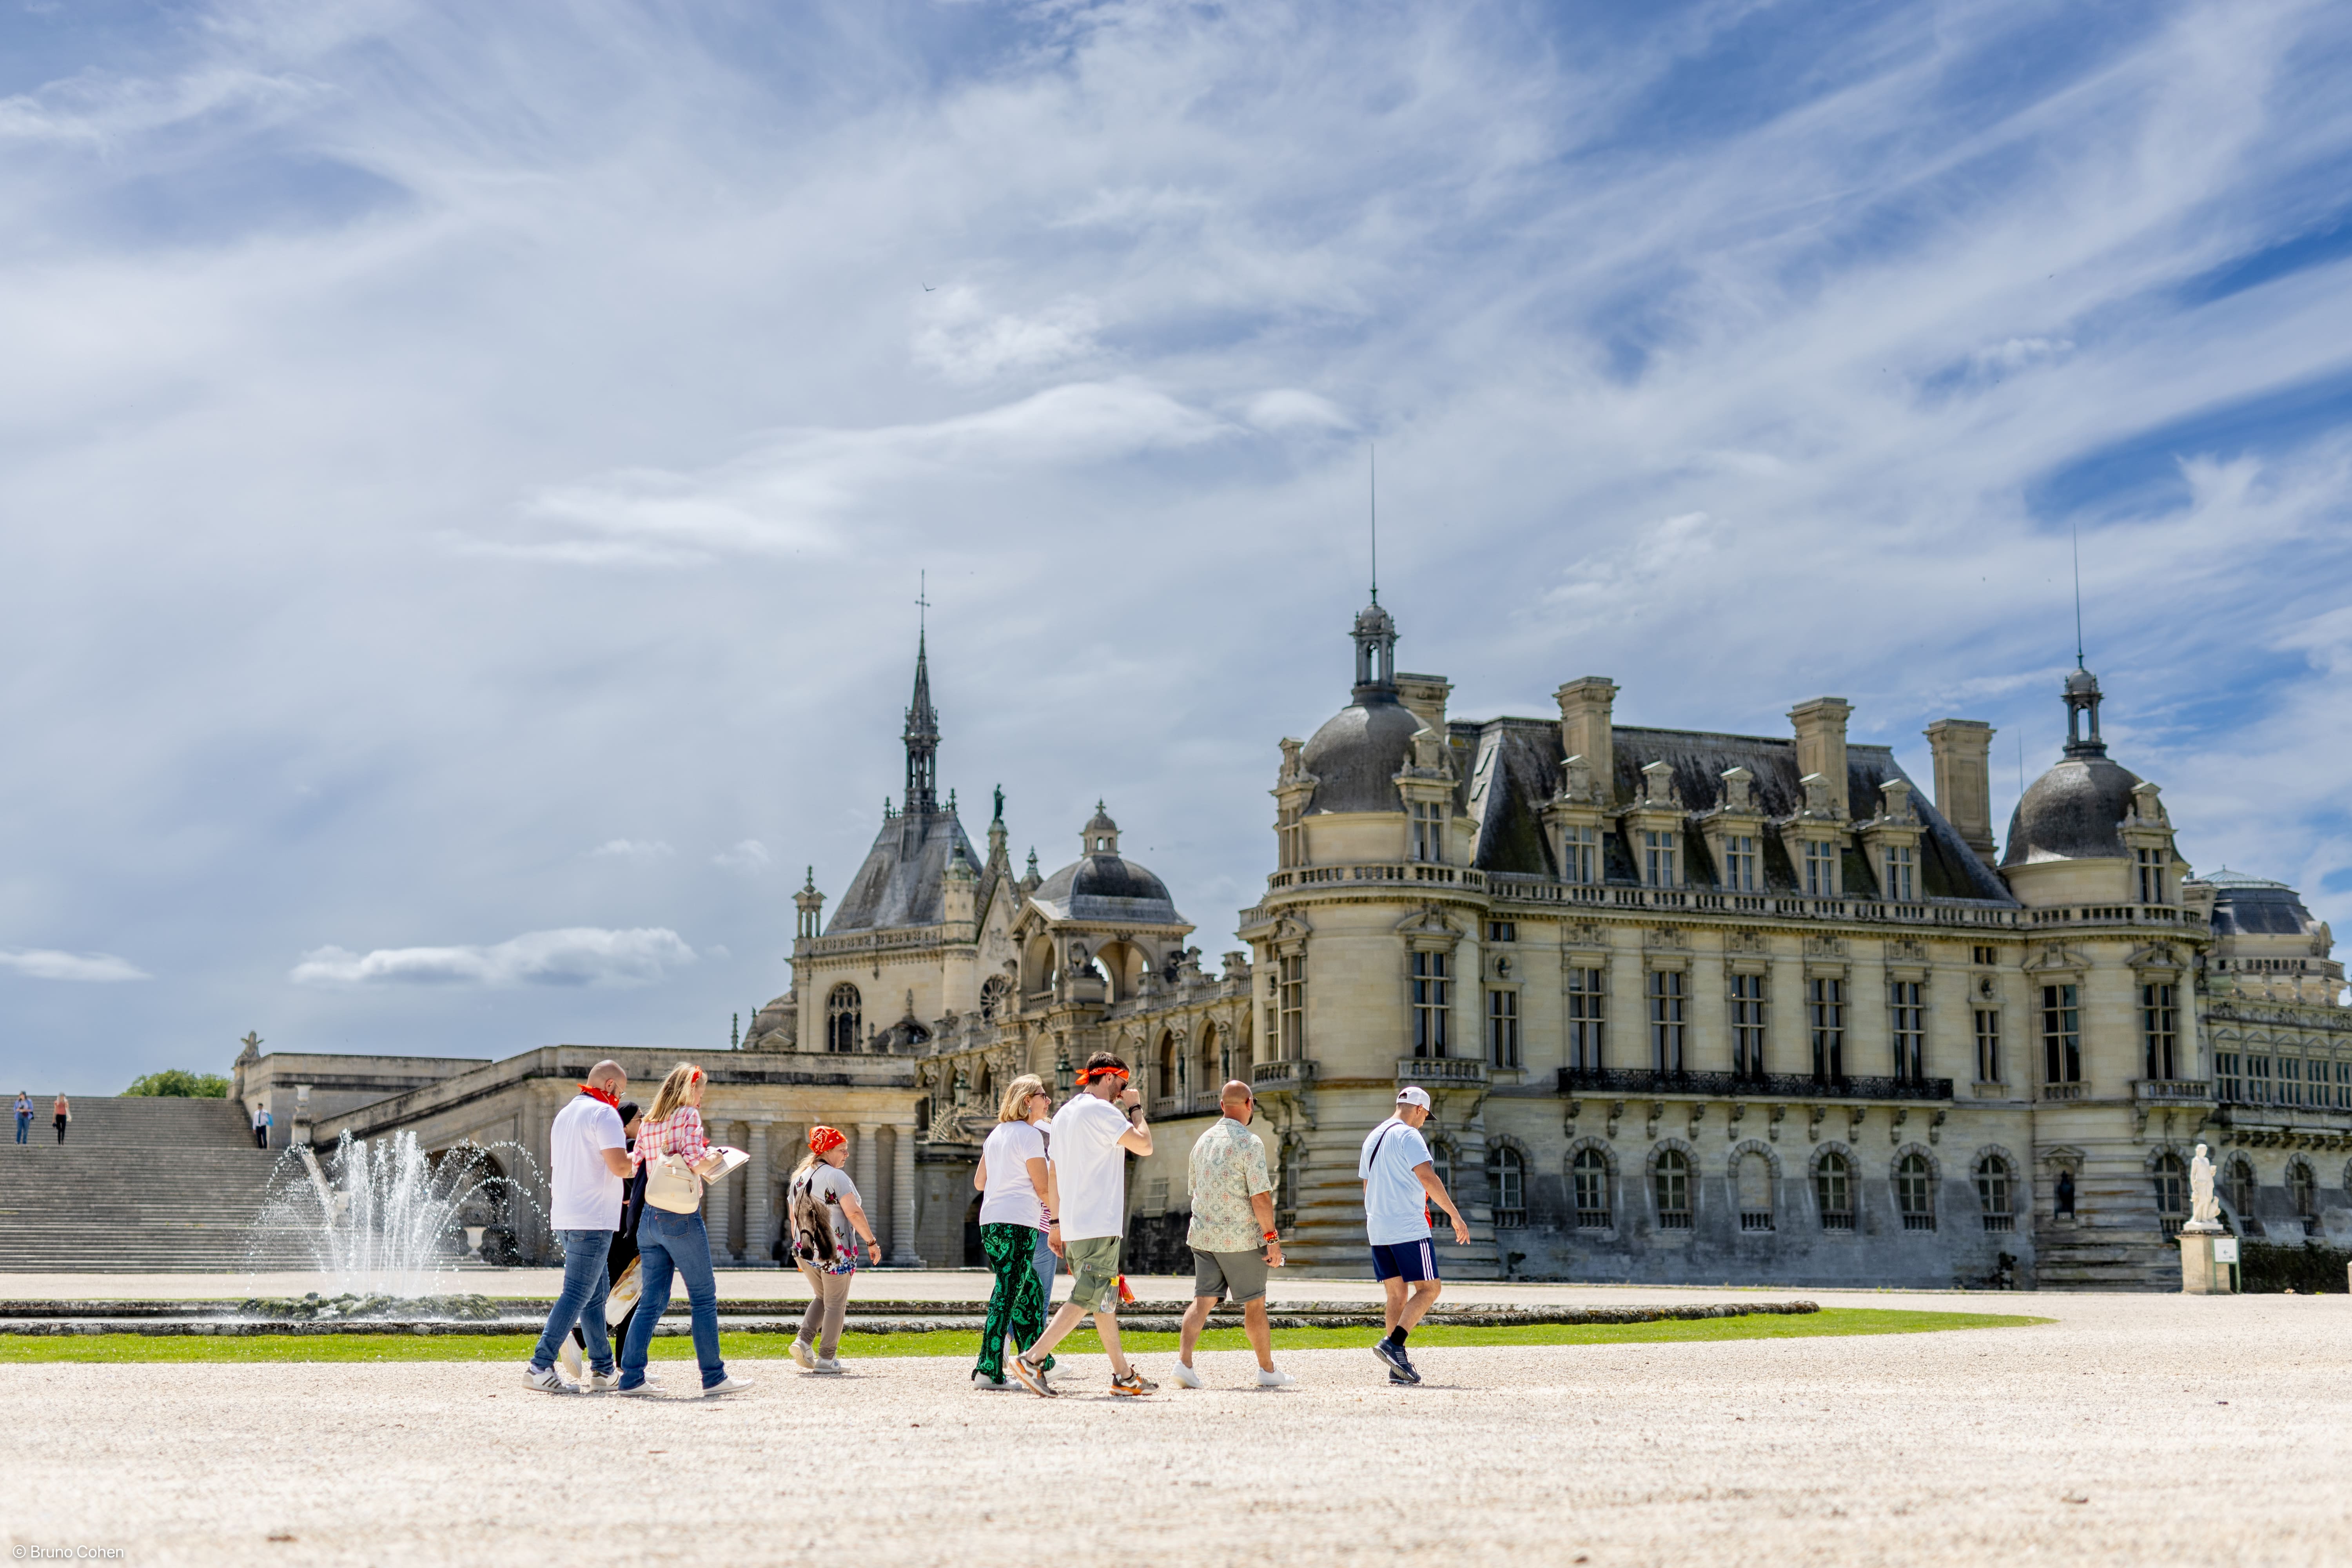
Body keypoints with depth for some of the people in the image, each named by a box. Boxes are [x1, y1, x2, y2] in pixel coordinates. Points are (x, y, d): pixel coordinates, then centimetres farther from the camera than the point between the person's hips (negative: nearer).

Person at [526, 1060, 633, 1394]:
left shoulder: (565, 1114, 20)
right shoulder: (605, 1113, -9)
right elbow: (620, 1166, -19)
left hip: (565, 1218, 10)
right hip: (592, 1220, -10)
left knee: (597, 1291, 14)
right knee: (577, 1294, -9)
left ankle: (604, 1371, 16)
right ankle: (540, 1367, -13)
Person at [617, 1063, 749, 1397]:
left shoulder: (648, 1124, 14)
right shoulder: (688, 1115, -6)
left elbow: (630, 1168, 13)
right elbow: (696, 1163, -18)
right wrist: (715, 1158, 1)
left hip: (649, 1217, 7)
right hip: (681, 1216, -7)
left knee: (651, 1301, 9)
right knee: (704, 1298, 0)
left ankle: (631, 1377, 5)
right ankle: (714, 1378, 1)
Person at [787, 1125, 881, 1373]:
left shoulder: (799, 1177, 11)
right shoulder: (836, 1177, -12)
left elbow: (794, 1218, 17)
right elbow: (854, 1213, -20)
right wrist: (871, 1242, -13)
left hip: (805, 1251, 7)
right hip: (836, 1252, -7)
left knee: (821, 1298, 23)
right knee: (835, 1304, 5)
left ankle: (803, 1340, 5)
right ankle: (827, 1358, 6)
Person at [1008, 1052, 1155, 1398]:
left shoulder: (1063, 1114, 17)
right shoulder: (1102, 1111, -11)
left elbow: (1052, 1175, 19)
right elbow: (1144, 1146, -12)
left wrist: (1057, 1222, 21)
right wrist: (1135, 1108, 3)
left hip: (1073, 1224, 10)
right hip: (1099, 1225, -10)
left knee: (1105, 1300, 13)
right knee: (1085, 1299, -10)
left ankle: (1123, 1375, 17)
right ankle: (1032, 1359, -16)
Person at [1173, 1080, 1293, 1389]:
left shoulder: (1203, 1140, 9)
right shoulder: (1249, 1143, -13)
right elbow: (1261, 1197, -17)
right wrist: (1272, 1239, -11)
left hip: (1202, 1235, 6)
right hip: (1240, 1238, -6)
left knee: (1203, 1300, 4)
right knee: (1255, 1304, 7)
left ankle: (1184, 1362, -11)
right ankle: (1268, 1370, 17)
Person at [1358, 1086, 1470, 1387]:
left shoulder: (1373, 1137, 17)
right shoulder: (1408, 1136, -10)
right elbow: (1428, 1179, -20)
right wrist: (1455, 1216, -18)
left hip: (1377, 1229, 8)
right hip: (1409, 1229, -8)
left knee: (1397, 1295, 9)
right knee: (1429, 1289, -2)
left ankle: (1398, 1367, 3)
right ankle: (1392, 1343, -18)